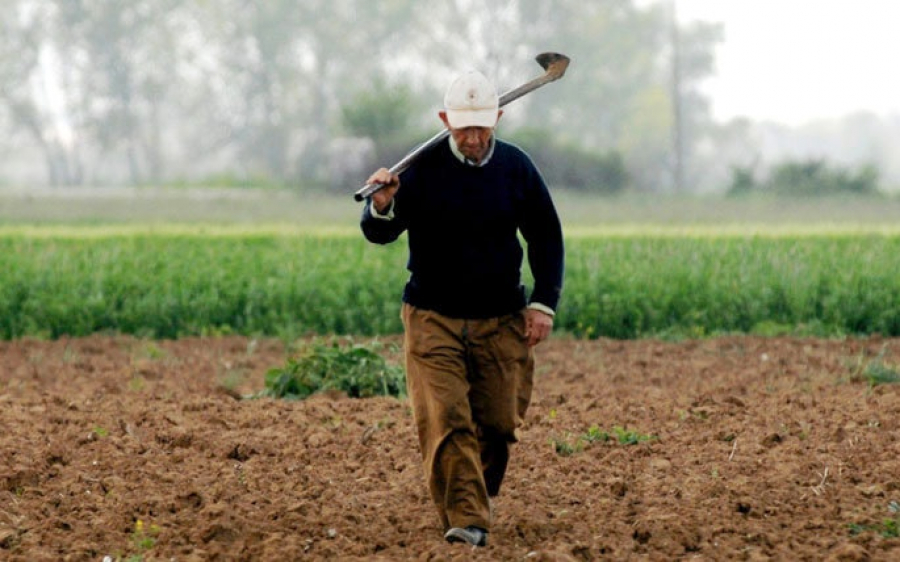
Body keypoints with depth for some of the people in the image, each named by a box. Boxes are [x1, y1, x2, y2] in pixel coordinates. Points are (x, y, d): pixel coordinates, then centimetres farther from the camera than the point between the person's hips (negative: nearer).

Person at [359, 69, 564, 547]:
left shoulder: (516, 168, 1)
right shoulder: (422, 168, -7)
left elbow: (546, 237, 12)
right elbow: (379, 235, -5)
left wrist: (544, 303, 4)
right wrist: (381, 207, -28)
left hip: (501, 322, 2)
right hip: (432, 319, -2)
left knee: (498, 422, 5)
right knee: (445, 421, -15)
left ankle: (479, 496, 30)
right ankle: (465, 520, -18)